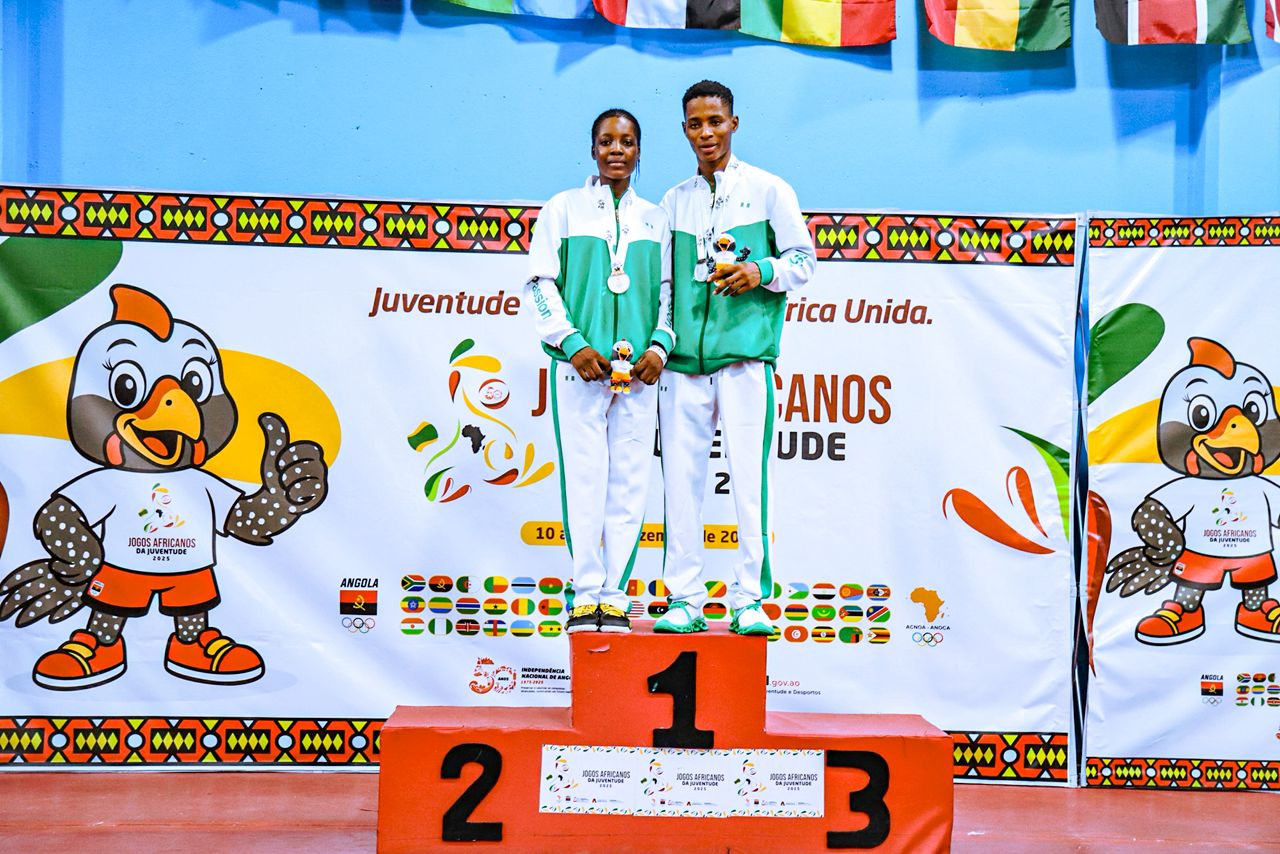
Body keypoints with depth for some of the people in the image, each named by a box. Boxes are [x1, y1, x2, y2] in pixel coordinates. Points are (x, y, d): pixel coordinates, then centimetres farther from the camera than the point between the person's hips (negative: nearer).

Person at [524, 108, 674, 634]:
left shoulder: (655, 218, 16)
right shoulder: (564, 209, 8)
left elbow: (670, 289, 15)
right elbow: (540, 284, 3)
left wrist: (660, 346, -2)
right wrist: (573, 344, -8)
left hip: (639, 370, 2)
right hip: (581, 366, -2)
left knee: (630, 482, 0)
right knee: (584, 479, -5)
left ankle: (614, 595, 8)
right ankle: (586, 594, 4)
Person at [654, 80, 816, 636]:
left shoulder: (769, 190, 8)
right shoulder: (673, 202, 19)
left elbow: (804, 260, 6)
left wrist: (763, 272, -13)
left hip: (745, 355, -3)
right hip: (682, 361, 4)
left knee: (748, 474, -7)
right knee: (681, 476, 0)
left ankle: (749, 599, -1)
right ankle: (684, 598, 6)